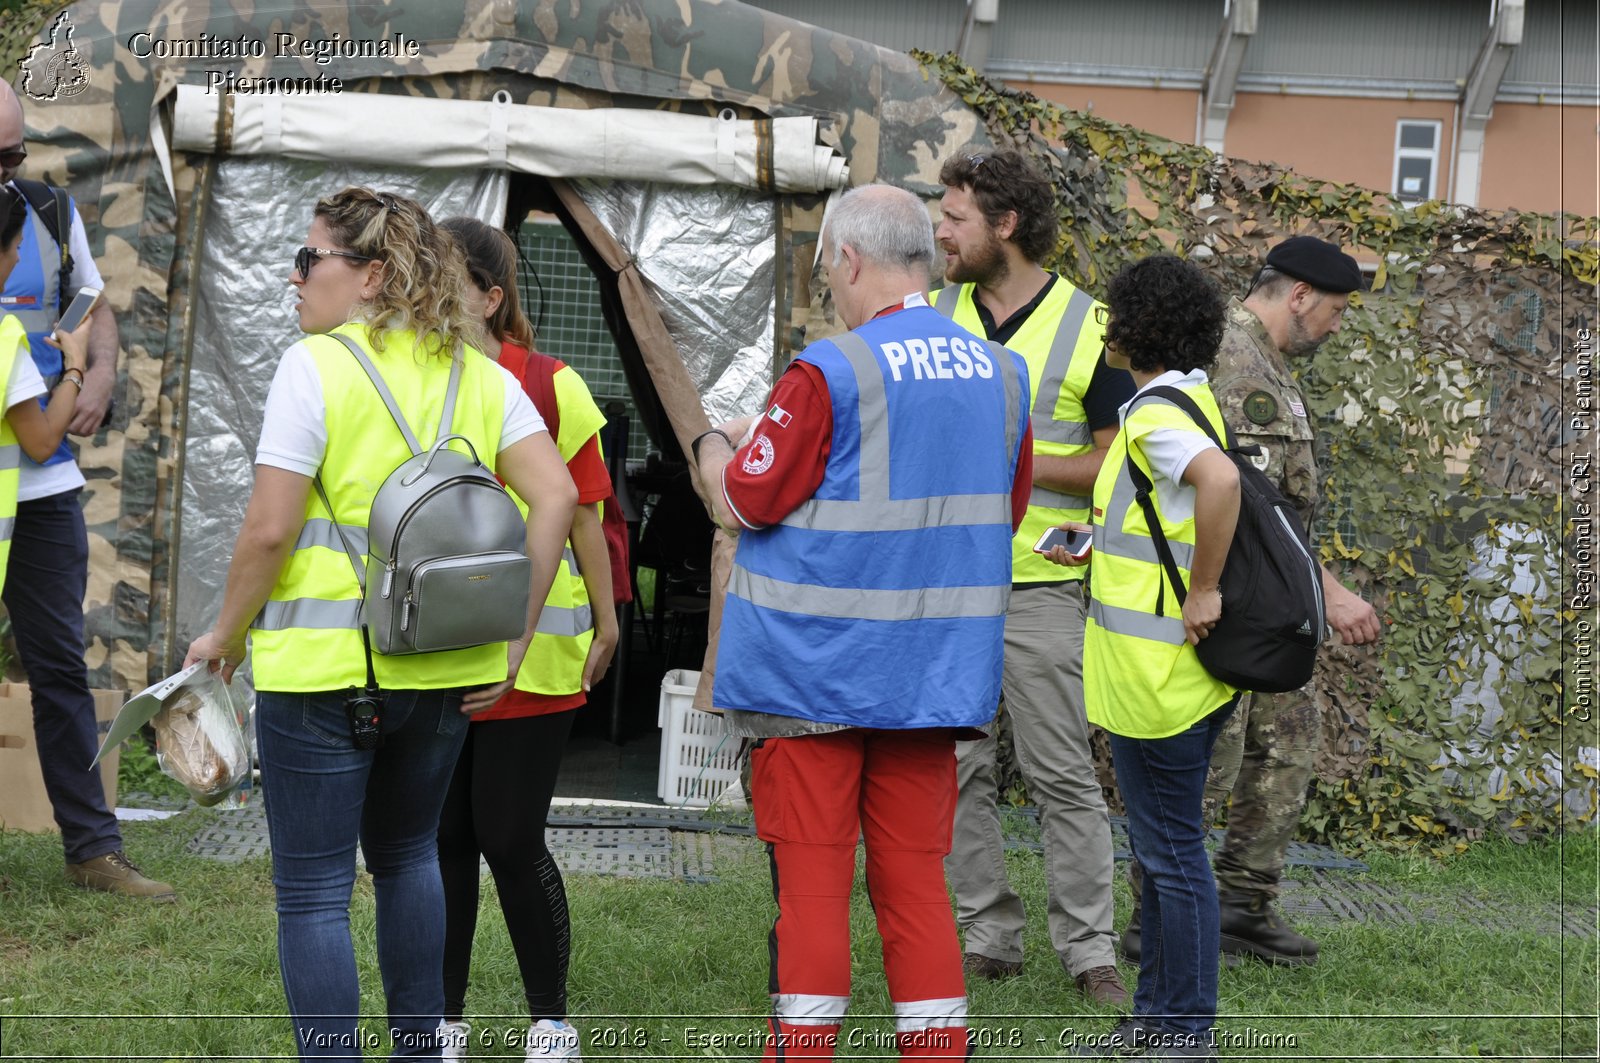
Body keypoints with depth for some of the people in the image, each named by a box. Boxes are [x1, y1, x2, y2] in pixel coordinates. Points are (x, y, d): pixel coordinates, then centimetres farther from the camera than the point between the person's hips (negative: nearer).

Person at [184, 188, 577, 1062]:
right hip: (445, 667, 6)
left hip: (324, 662, -6)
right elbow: (556, 497, -2)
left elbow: (270, 529, -14)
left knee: (313, 890, 2)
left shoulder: (315, 366, -10)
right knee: (408, 852, 25)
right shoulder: (476, 373, 6)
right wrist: (512, 638, 3)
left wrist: (225, 636, 0)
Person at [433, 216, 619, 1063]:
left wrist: (605, 623, 4)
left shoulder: (549, 387, -5)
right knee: (442, 840, 9)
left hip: (530, 656, -3)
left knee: (510, 840, 0)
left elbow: (582, 513, 0)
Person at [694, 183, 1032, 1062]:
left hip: (814, 674, -5)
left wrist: (714, 444, 9)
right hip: (933, 675, 5)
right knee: (915, 881, 10)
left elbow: (742, 504, -11)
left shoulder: (832, 374, -15)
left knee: (811, 882, 2)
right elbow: (1006, 511, 16)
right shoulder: (1001, 373, 5)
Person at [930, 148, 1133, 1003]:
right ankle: (987, 937, 16)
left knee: (1061, 774, -2)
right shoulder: (933, 317, 9)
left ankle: (1089, 950, 5)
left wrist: (1017, 461, -14)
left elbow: (1117, 464, -3)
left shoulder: (1089, 326, -3)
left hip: (1037, 586, -4)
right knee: (954, 769, 6)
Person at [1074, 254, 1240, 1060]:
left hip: (1159, 675, -10)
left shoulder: (1156, 416, -19)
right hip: (1164, 677, 10)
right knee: (1158, 847, 17)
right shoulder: (1192, 401, 12)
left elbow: (1220, 479, -39)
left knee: (1172, 852, -2)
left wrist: (1202, 590, -30)